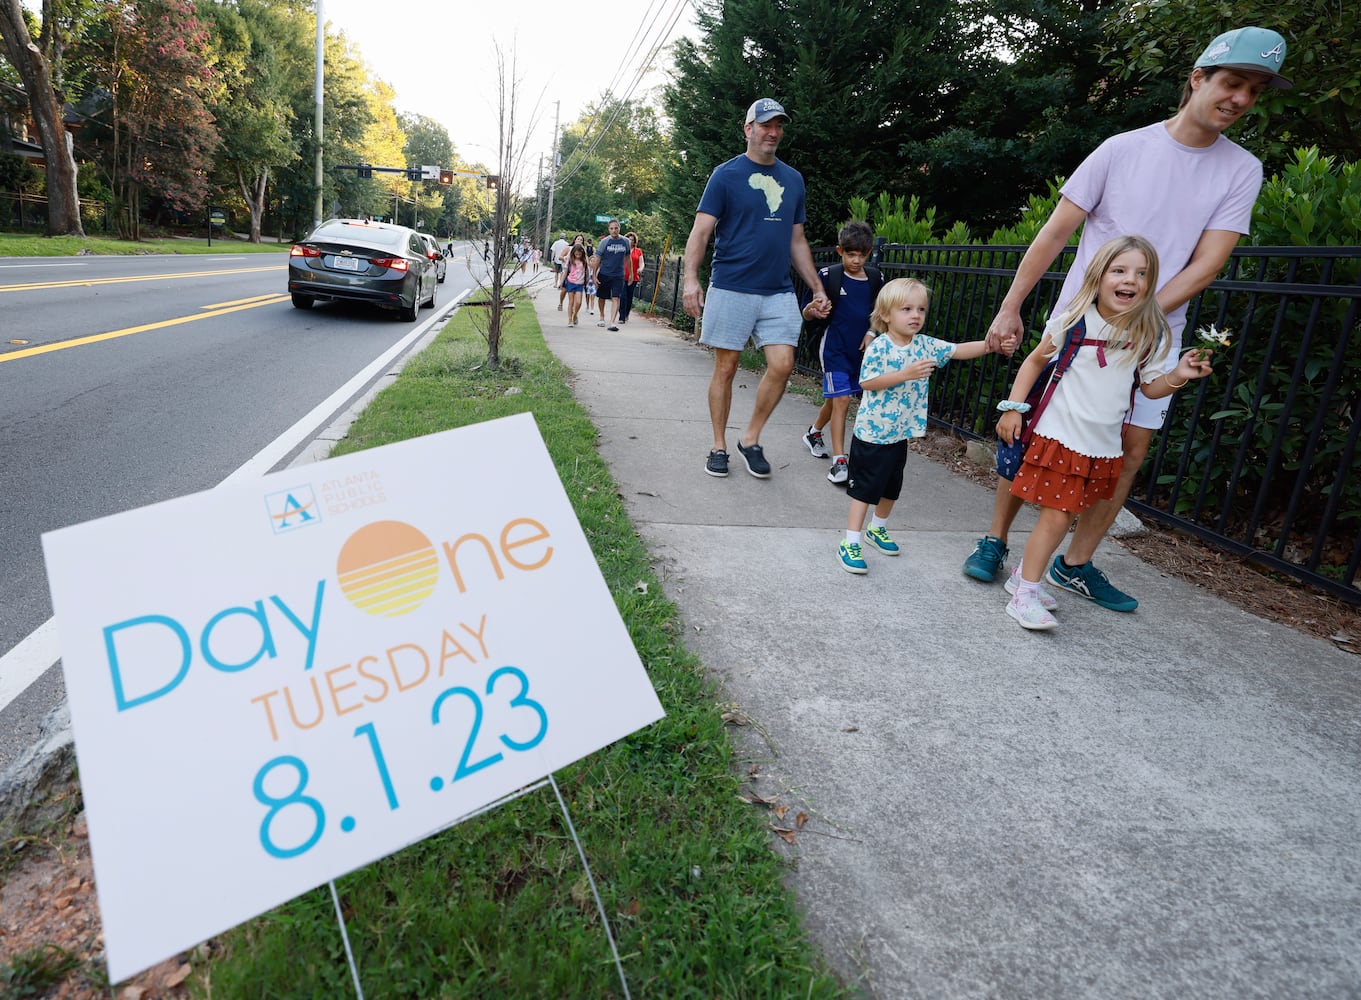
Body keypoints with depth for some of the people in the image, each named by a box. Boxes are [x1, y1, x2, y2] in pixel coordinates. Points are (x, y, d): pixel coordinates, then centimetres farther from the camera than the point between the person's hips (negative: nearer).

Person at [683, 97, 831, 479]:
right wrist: (691, 279, -21)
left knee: (782, 364, -7)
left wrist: (817, 288, 14)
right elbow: (701, 231, -6)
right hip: (731, 289, -4)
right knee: (726, 368, 1)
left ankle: (751, 439, 10)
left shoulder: (793, 179, 15)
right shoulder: (726, 174, 0)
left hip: (778, 291, 4)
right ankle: (719, 446, 14)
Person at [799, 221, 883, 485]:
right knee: (841, 400, -12)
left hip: (859, 350, 5)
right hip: (834, 348, -5)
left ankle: (814, 433, 43)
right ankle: (839, 461, -9)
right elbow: (810, 321, -7)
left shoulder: (875, 278, 4)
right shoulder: (828, 276, -8)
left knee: (834, 398, 17)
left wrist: (871, 333, -1)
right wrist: (810, 312, -29)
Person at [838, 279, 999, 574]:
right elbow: (866, 382, -22)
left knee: (892, 486, 20)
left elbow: (958, 351, 4)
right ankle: (850, 543, 3)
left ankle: (877, 528, 40)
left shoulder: (925, 345, 2)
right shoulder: (879, 347, -16)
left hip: (900, 434, 7)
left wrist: (990, 344, -12)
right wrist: (905, 374, -28)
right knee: (864, 487, -3)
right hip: (872, 432, -7)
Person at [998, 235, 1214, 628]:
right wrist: (1012, 407, -2)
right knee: (1055, 516, -6)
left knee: (1065, 516, 11)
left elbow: (1150, 387, 8)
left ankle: (1025, 574, 29)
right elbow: (1036, 360, 3)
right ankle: (1025, 594, 5)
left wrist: (1178, 375, -12)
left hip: (1104, 446, 4)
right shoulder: (1073, 321, -7)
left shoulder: (1152, 335, 1)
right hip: (1058, 436, -4)